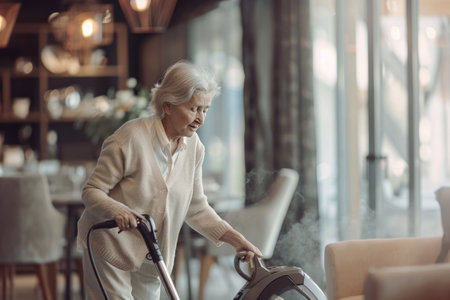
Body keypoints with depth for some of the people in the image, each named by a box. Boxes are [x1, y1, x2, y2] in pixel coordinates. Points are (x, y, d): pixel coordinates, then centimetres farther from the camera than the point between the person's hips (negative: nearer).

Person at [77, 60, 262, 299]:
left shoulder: (193, 147, 0)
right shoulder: (131, 138, -19)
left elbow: (196, 208, 9)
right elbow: (91, 191, -15)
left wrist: (233, 238, -2)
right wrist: (117, 210, -36)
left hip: (150, 259, 6)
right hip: (110, 252, -6)